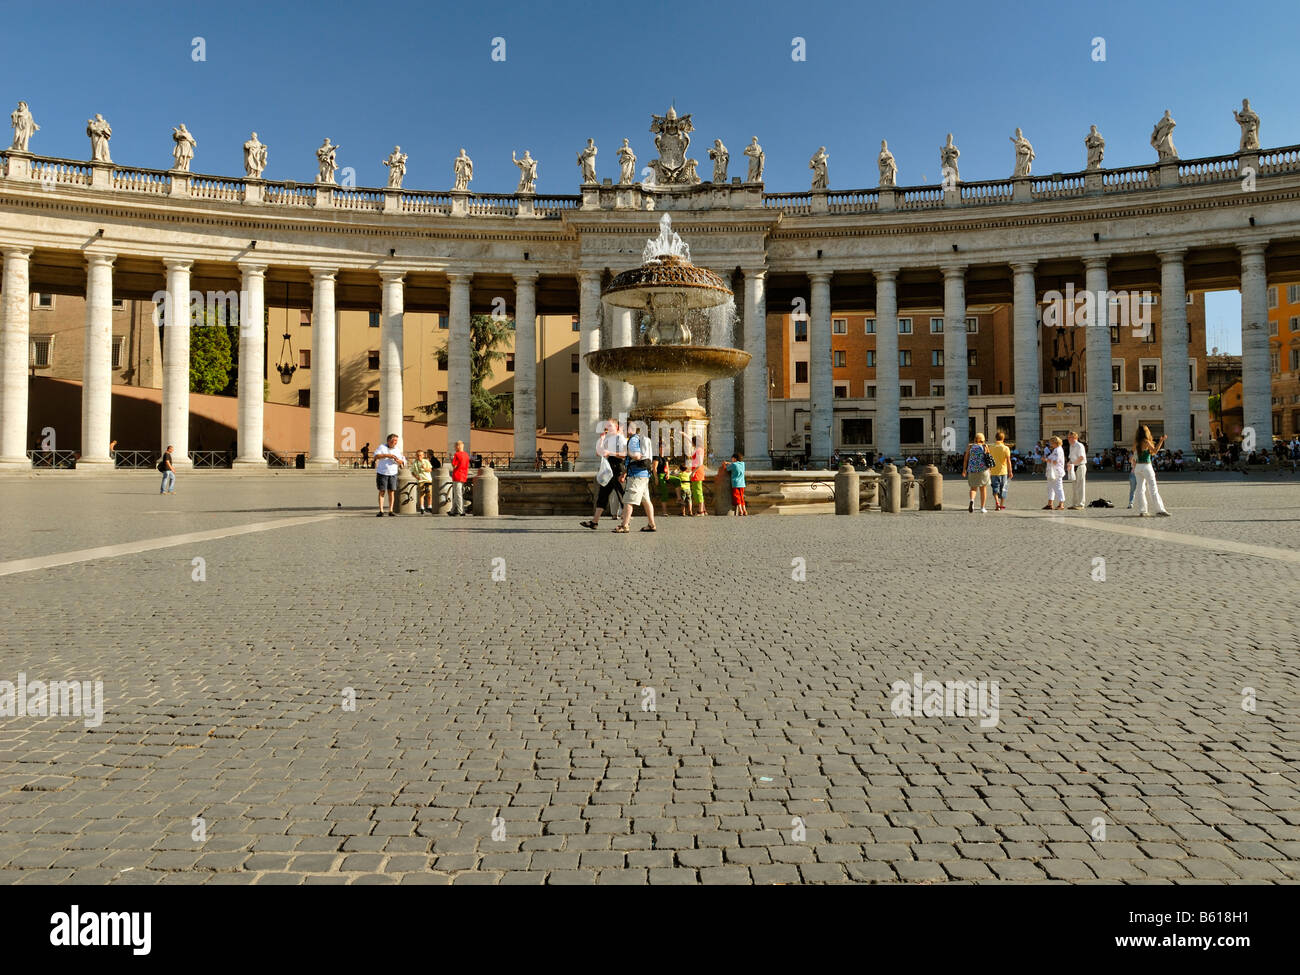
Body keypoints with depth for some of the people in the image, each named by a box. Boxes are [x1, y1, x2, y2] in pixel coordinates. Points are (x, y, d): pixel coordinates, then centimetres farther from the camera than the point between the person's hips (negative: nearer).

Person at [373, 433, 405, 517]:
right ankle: (381, 511, -2)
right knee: (382, 491, -2)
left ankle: (391, 511, 2)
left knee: (391, 492, 0)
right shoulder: (382, 447, -1)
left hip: (393, 473, 3)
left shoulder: (396, 449, 12)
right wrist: (387, 455, -27)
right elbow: (376, 456, -18)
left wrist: (398, 461, -12)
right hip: (382, 473, -3)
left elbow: (402, 462, 12)